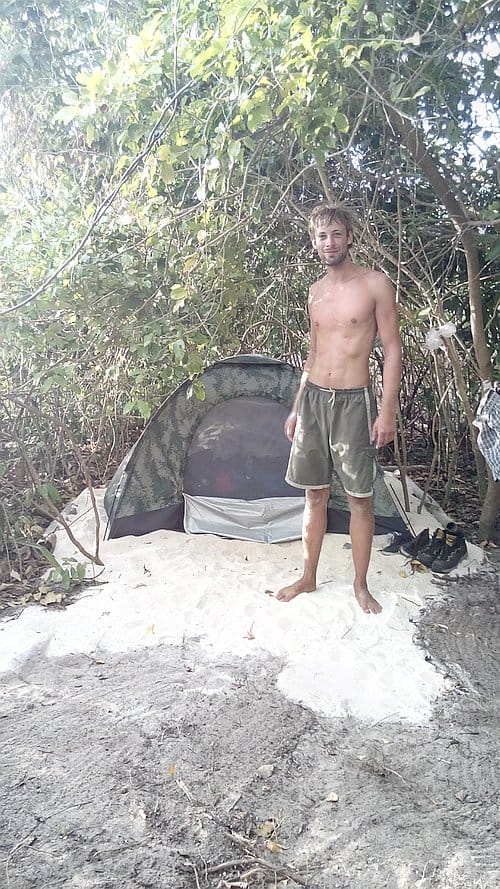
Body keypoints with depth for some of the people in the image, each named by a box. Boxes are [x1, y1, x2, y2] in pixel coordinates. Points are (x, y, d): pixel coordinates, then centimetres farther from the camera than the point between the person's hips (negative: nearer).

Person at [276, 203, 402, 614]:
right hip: (313, 398, 5)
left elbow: (392, 349, -6)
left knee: (360, 498, 3)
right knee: (315, 493, 11)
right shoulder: (316, 291, 12)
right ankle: (308, 577, 24)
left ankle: (361, 585, 18)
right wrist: (297, 406, 16)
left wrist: (387, 411, -13)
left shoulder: (376, 284, -5)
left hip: (354, 401, -5)